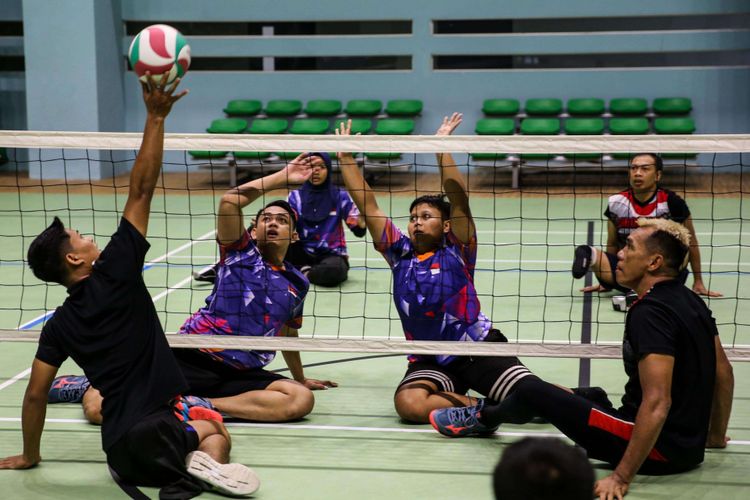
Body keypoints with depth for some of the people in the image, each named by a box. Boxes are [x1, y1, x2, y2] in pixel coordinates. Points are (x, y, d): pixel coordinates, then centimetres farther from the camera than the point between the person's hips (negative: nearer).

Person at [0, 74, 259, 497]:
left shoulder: (59, 325, 4)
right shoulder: (113, 275, -9)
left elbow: (35, 394, 7)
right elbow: (141, 190, -11)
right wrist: (156, 117, -10)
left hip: (119, 449, 5)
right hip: (159, 427, -5)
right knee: (216, 431, 28)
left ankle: (196, 466, -2)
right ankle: (207, 462, -7)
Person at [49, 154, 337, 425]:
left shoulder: (298, 284, 15)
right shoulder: (242, 251, 3)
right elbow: (229, 201, -15)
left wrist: (300, 378, 41)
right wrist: (283, 177, -9)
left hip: (241, 375, 4)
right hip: (192, 357, -4)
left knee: (301, 400, -27)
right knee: (99, 410, -17)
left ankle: (204, 405, -20)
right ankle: (88, 388, 21)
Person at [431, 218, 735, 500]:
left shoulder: (649, 312, -20)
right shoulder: (691, 301, 8)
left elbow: (657, 404, -27)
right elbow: (724, 374, 17)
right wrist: (715, 436, 28)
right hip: (690, 447, 10)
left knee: (530, 390, -1)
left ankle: (483, 417, 31)